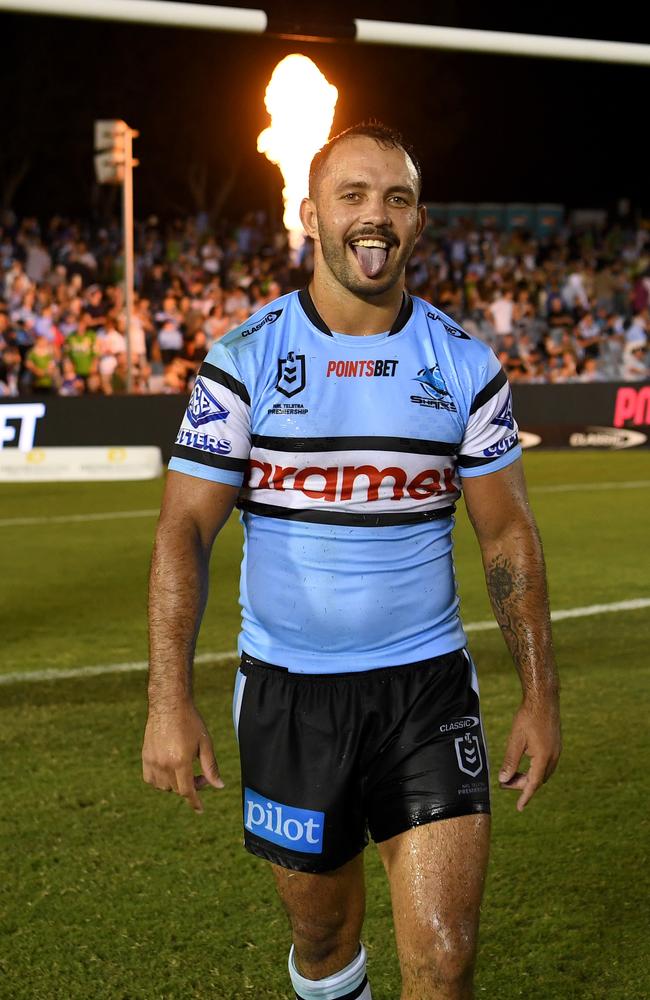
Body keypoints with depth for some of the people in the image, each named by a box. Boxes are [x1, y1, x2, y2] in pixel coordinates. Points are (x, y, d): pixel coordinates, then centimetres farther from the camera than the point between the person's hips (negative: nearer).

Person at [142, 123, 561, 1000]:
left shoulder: (465, 365, 1)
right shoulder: (244, 361, -4)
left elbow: (507, 533, 6)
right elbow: (185, 531, -7)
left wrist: (540, 693, 2)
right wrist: (170, 701, -16)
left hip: (429, 684, 0)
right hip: (288, 689, 0)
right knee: (321, 929, 16)